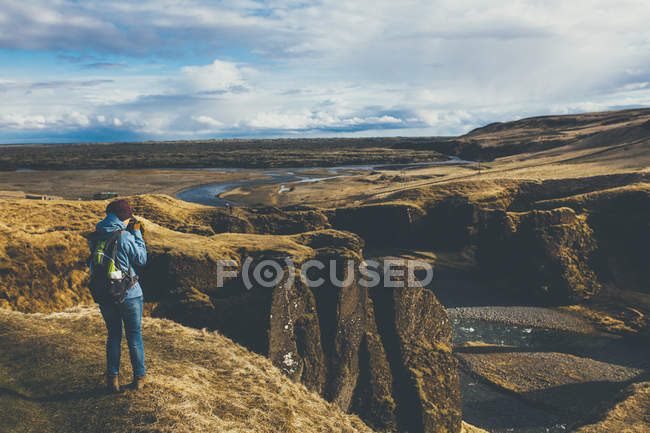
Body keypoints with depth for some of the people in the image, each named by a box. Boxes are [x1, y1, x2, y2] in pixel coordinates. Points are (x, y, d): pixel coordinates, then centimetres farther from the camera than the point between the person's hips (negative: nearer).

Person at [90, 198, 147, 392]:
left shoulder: (96, 236, -1)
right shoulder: (125, 237, -17)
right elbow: (141, 259, -6)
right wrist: (137, 233, 0)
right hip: (129, 294, -4)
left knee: (113, 335, 18)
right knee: (134, 336, 11)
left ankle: (112, 377, 18)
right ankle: (139, 376, 21)